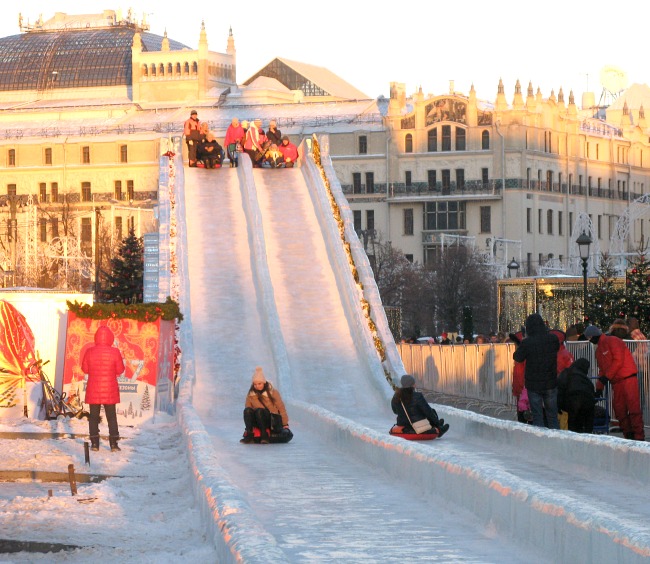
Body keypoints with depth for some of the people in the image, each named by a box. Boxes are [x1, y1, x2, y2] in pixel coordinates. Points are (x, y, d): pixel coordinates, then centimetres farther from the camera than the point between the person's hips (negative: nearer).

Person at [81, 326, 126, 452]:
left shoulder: (89, 352, -5)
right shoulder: (115, 352, -10)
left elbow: (84, 369, 4)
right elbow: (120, 370, -3)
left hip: (93, 391, 1)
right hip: (110, 390, -1)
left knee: (93, 416, 9)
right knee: (111, 417, 7)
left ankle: (94, 443, 5)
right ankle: (113, 444, 3)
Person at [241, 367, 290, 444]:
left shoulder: (273, 392, -2)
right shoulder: (251, 395, 5)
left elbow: (281, 408, 0)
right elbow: (247, 413, 6)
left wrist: (285, 424, -3)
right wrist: (248, 425, -2)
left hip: (273, 419, -3)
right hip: (257, 421, 3)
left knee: (259, 410, -33)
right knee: (247, 410, -25)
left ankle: (264, 435, -34)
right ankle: (249, 434, -34)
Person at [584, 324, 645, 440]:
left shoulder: (612, 341, -6)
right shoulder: (599, 350, 20)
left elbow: (618, 360, -15)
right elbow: (602, 370, 24)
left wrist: (607, 376, -14)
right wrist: (599, 387, 17)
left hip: (628, 379, -9)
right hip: (615, 382, 9)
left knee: (633, 408, -10)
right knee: (619, 409, 2)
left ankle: (639, 436, -12)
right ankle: (628, 435, 6)